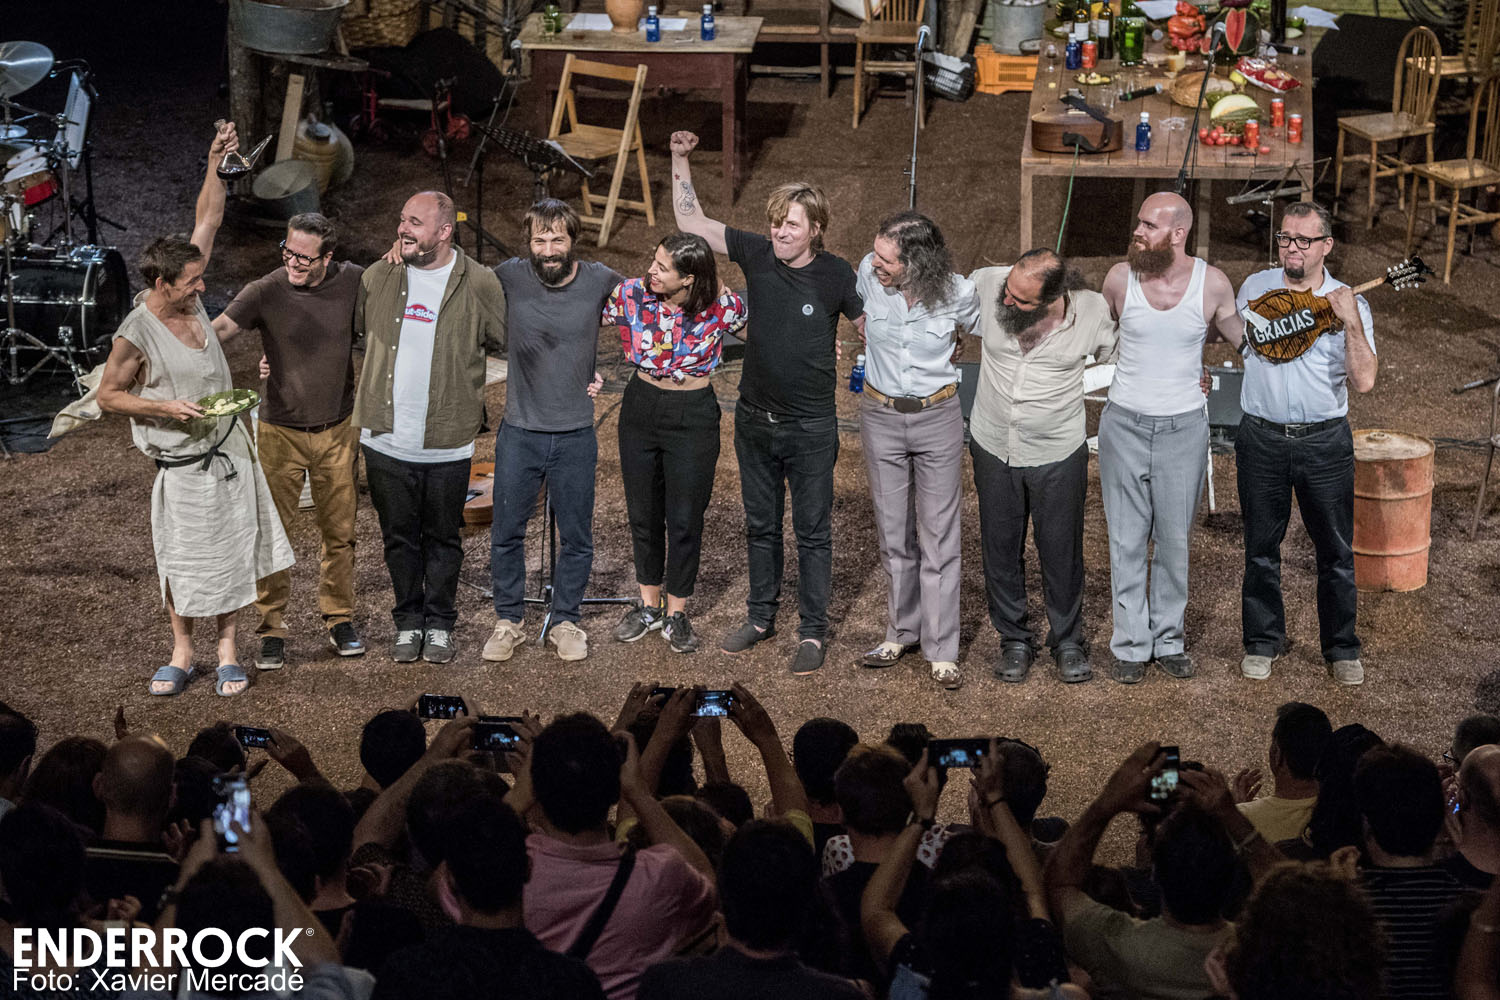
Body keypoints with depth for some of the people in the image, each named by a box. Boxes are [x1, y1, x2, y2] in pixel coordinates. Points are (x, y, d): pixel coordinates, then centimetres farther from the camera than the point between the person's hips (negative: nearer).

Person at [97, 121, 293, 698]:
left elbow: (207, 221, 2)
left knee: (232, 553, 9)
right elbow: (108, 396, -9)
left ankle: (227, 652, 19)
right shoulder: (135, 336, -20)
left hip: (230, 448, 6)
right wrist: (167, 407, -19)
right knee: (182, 561, 5)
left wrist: (216, 164, -7)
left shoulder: (186, 297, -4)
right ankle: (181, 655, 20)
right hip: (185, 464, -6)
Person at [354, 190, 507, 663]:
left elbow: (512, 342, 4)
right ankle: (408, 623, 26)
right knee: (399, 538, 12)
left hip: (448, 443, -2)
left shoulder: (479, 283, -6)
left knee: (442, 540, 10)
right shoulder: (378, 277, 2)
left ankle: (440, 625, 24)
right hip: (387, 441, 2)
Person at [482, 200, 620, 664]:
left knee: (576, 536, 9)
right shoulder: (509, 276, -6)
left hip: (576, 435, 0)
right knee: (506, 533, 7)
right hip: (519, 431, 0)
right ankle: (508, 622, 23)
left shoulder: (602, 281, -6)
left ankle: (565, 621, 25)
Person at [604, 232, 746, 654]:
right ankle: (648, 606, 31)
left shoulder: (723, 307, -16)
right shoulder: (631, 293, -12)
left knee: (684, 518, 5)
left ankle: (676, 614, 21)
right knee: (642, 512, 14)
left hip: (693, 416, -3)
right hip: (641, 408, 3)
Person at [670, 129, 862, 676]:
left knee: (813, 532, 5)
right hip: (755, 420, 4)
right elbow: (690, 221, 2)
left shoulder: (835, 275, -13)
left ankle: (813, 632, 14)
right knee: (760, 526, 16)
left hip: (811, 427, -4)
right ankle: (761, 617, 30)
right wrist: (680, 160, -2)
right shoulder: (757, 254, -4)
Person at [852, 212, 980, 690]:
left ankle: (941, 650, 7)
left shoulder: (958, 293, -17)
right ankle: (902, 631, 26)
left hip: (937, 417, -2)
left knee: (939, 534, 0)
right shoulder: (869, 273, -12)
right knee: (893, 529, 11)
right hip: (881, 415, 2)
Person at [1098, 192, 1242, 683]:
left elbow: (1244, 338, 10)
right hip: (1124, 423, 0)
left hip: (1184, 427, 0)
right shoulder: (1119, 278, -6)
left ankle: (1168, 638, 24)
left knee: (1174, 540, 9)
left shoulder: (1212, 283, -8)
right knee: (1127, 540, 5)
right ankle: (1130, 643, 15)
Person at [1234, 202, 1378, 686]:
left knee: (1336, 550, 5)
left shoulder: (1348, 303, -4)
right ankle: (1262, 642, 24)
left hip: (1325, 441, -2)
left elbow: (1363, 381, -13)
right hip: (1261, 438, 2)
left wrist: (1351, 323, -22)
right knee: (1261, 546, 10)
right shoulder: (1254, 288, 4)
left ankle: (1341, 648, 19)